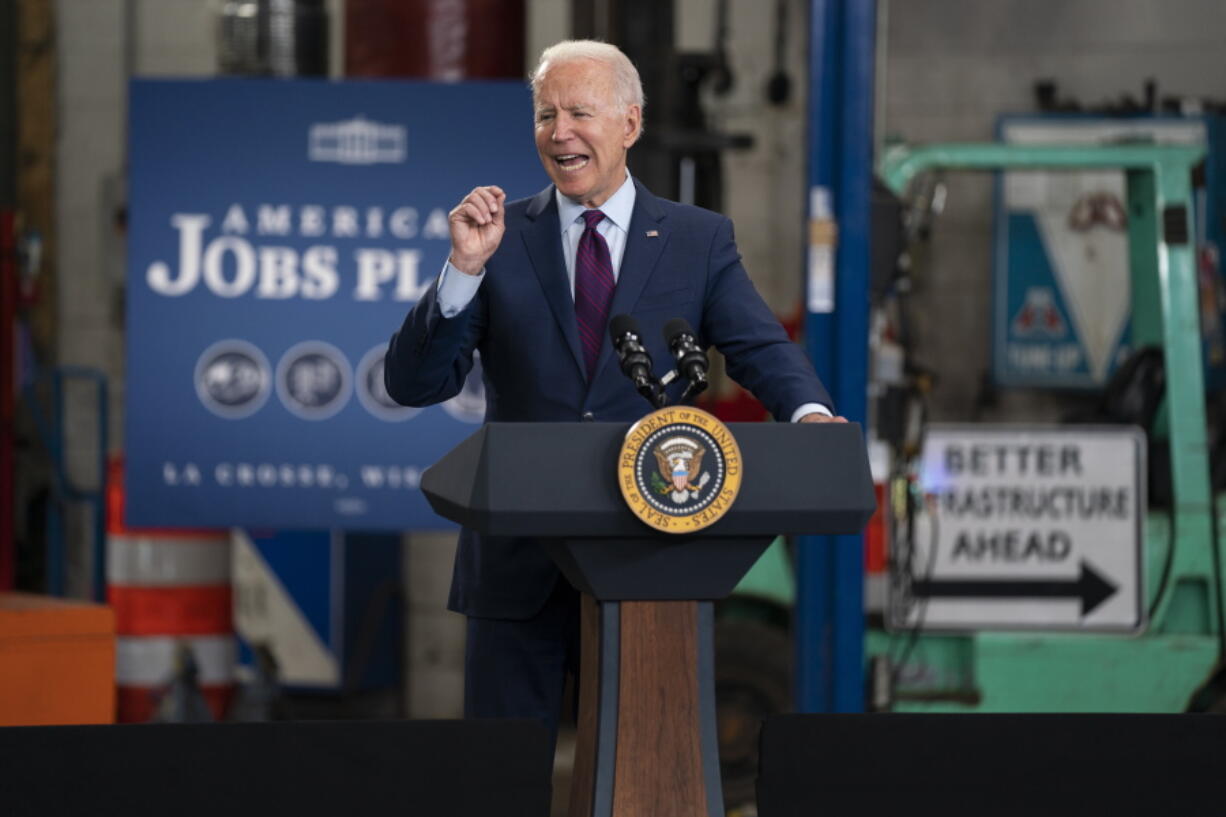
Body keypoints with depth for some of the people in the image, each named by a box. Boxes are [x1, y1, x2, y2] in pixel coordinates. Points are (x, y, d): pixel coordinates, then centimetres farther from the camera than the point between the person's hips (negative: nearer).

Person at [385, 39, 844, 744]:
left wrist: (809, 413, -28)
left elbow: (761, 348, -6)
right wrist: (465, 268, -18)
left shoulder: (700, 241, 6)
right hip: (518, 565, 0)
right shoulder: (502, 236, 4)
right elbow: (414, 385, -3)